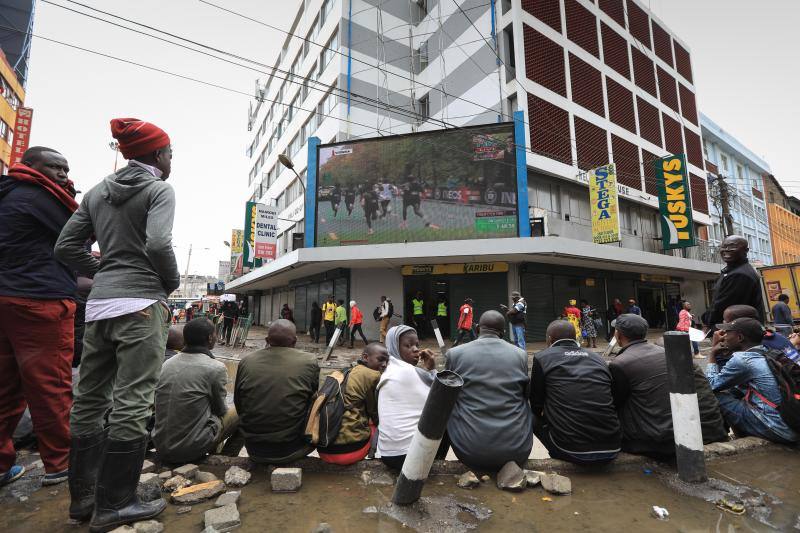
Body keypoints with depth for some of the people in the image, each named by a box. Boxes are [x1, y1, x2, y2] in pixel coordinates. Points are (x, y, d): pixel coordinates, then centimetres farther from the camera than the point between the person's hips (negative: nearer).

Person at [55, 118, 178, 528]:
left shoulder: (98, 191, 16)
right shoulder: (158, 189, -4)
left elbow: (66, 247, 12)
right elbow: (157, 244, -18)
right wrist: (172, 282, -2)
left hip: (98, 305, 8)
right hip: (140, 304, -7)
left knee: (89, 401, 13)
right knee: (132, 405, -2)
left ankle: (82, 497, 25)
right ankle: (114, 505, 7)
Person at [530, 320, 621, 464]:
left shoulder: (542, 357, -1)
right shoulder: (598, 358, 11)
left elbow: (536, 406, 7)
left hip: (571, 451, -4)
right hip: (612, 448, 5)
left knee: (533, 417, 19)